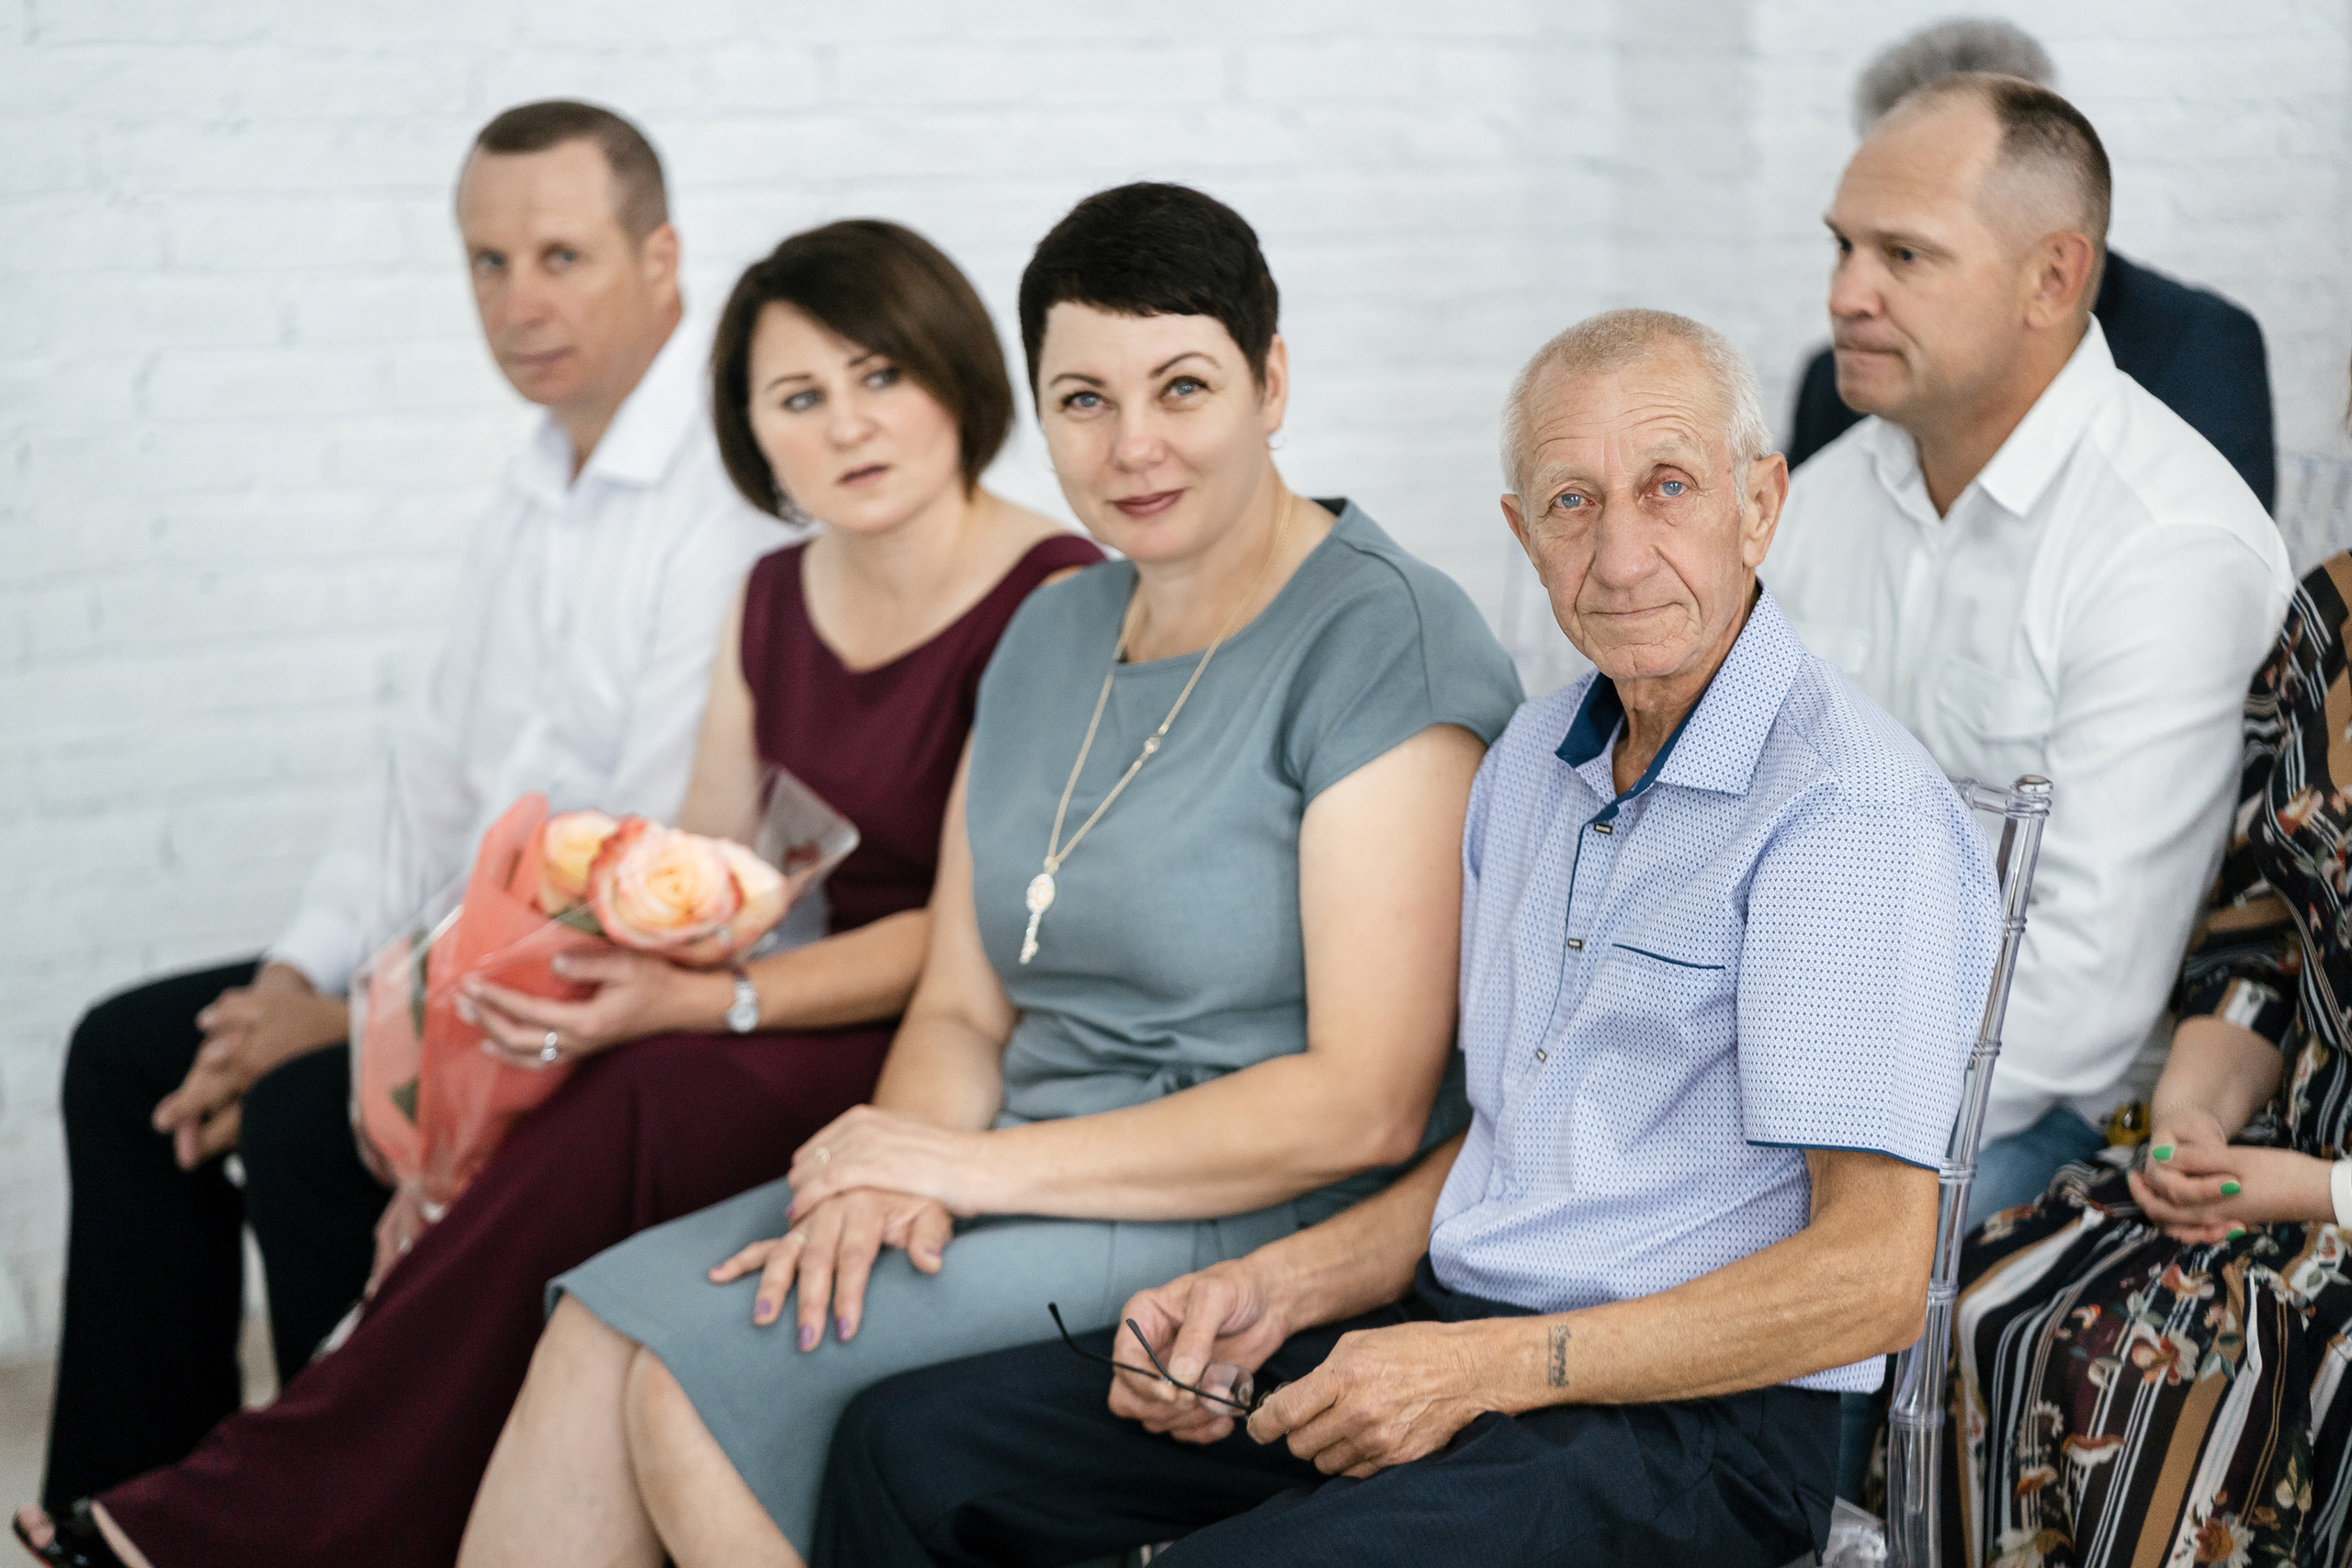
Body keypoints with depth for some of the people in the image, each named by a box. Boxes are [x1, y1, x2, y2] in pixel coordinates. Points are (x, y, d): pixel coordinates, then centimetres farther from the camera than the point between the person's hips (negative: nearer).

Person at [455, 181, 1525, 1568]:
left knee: (699, 1369, -21)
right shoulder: (1051, 641, 14)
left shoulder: (1385, 641, -12)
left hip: (1256, 1231, -7)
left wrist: (979, 1164, -16)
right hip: (1030, 1188, 7)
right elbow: (962, 1010, 14)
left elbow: (1366, 1104, -18)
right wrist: (892, 1176, -10)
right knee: (599, 1332, -13)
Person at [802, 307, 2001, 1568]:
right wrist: (1279, 1291, 4)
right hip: (1450, 1331, 8)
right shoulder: (1537, 754, 14)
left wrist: (1486, 1367, -19)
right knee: (910, 1443, 0)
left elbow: (1873, 1274, -20)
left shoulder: (1855, 813, -15)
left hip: (1689, 1422, -8)